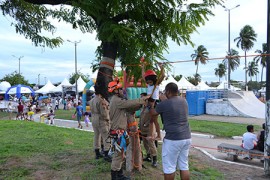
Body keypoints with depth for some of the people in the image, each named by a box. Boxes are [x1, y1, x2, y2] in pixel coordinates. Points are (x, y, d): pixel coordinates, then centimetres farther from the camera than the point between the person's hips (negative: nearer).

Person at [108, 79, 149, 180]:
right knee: (118, 154, -2)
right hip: (118, 132, -10)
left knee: (120, 154, 17)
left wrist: (141, 103, -1)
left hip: (120, 131, 10)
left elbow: (128, 106, 10)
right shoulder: (116, 100, -17)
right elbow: (130, 103, -22)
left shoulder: (117, 100, 15)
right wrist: (143, 99, -11)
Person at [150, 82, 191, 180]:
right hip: (186, 138, 7)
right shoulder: (184, 101, 7)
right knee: (184, 166, 16)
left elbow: (152, 112, 8)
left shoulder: (164, 104, -12)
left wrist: (152, 105, 27)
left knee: (169, 167, 7)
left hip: (173, 139, -7)